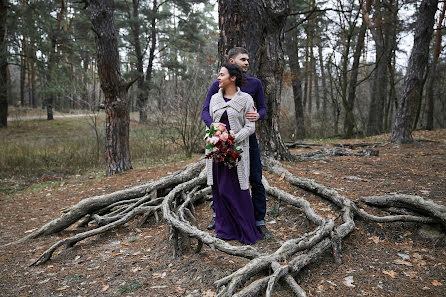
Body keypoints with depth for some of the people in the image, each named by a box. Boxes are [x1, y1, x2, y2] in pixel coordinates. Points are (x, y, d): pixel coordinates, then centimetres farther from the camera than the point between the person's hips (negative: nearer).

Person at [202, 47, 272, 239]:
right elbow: (205, 112, -7)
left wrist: (258, 116, -23)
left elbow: (262, 109, 4)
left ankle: (260, 222, 10)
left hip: (248, 138, 0)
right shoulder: (217, 85, -2)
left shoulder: (255, 83, 0)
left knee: (256, 181, -2)